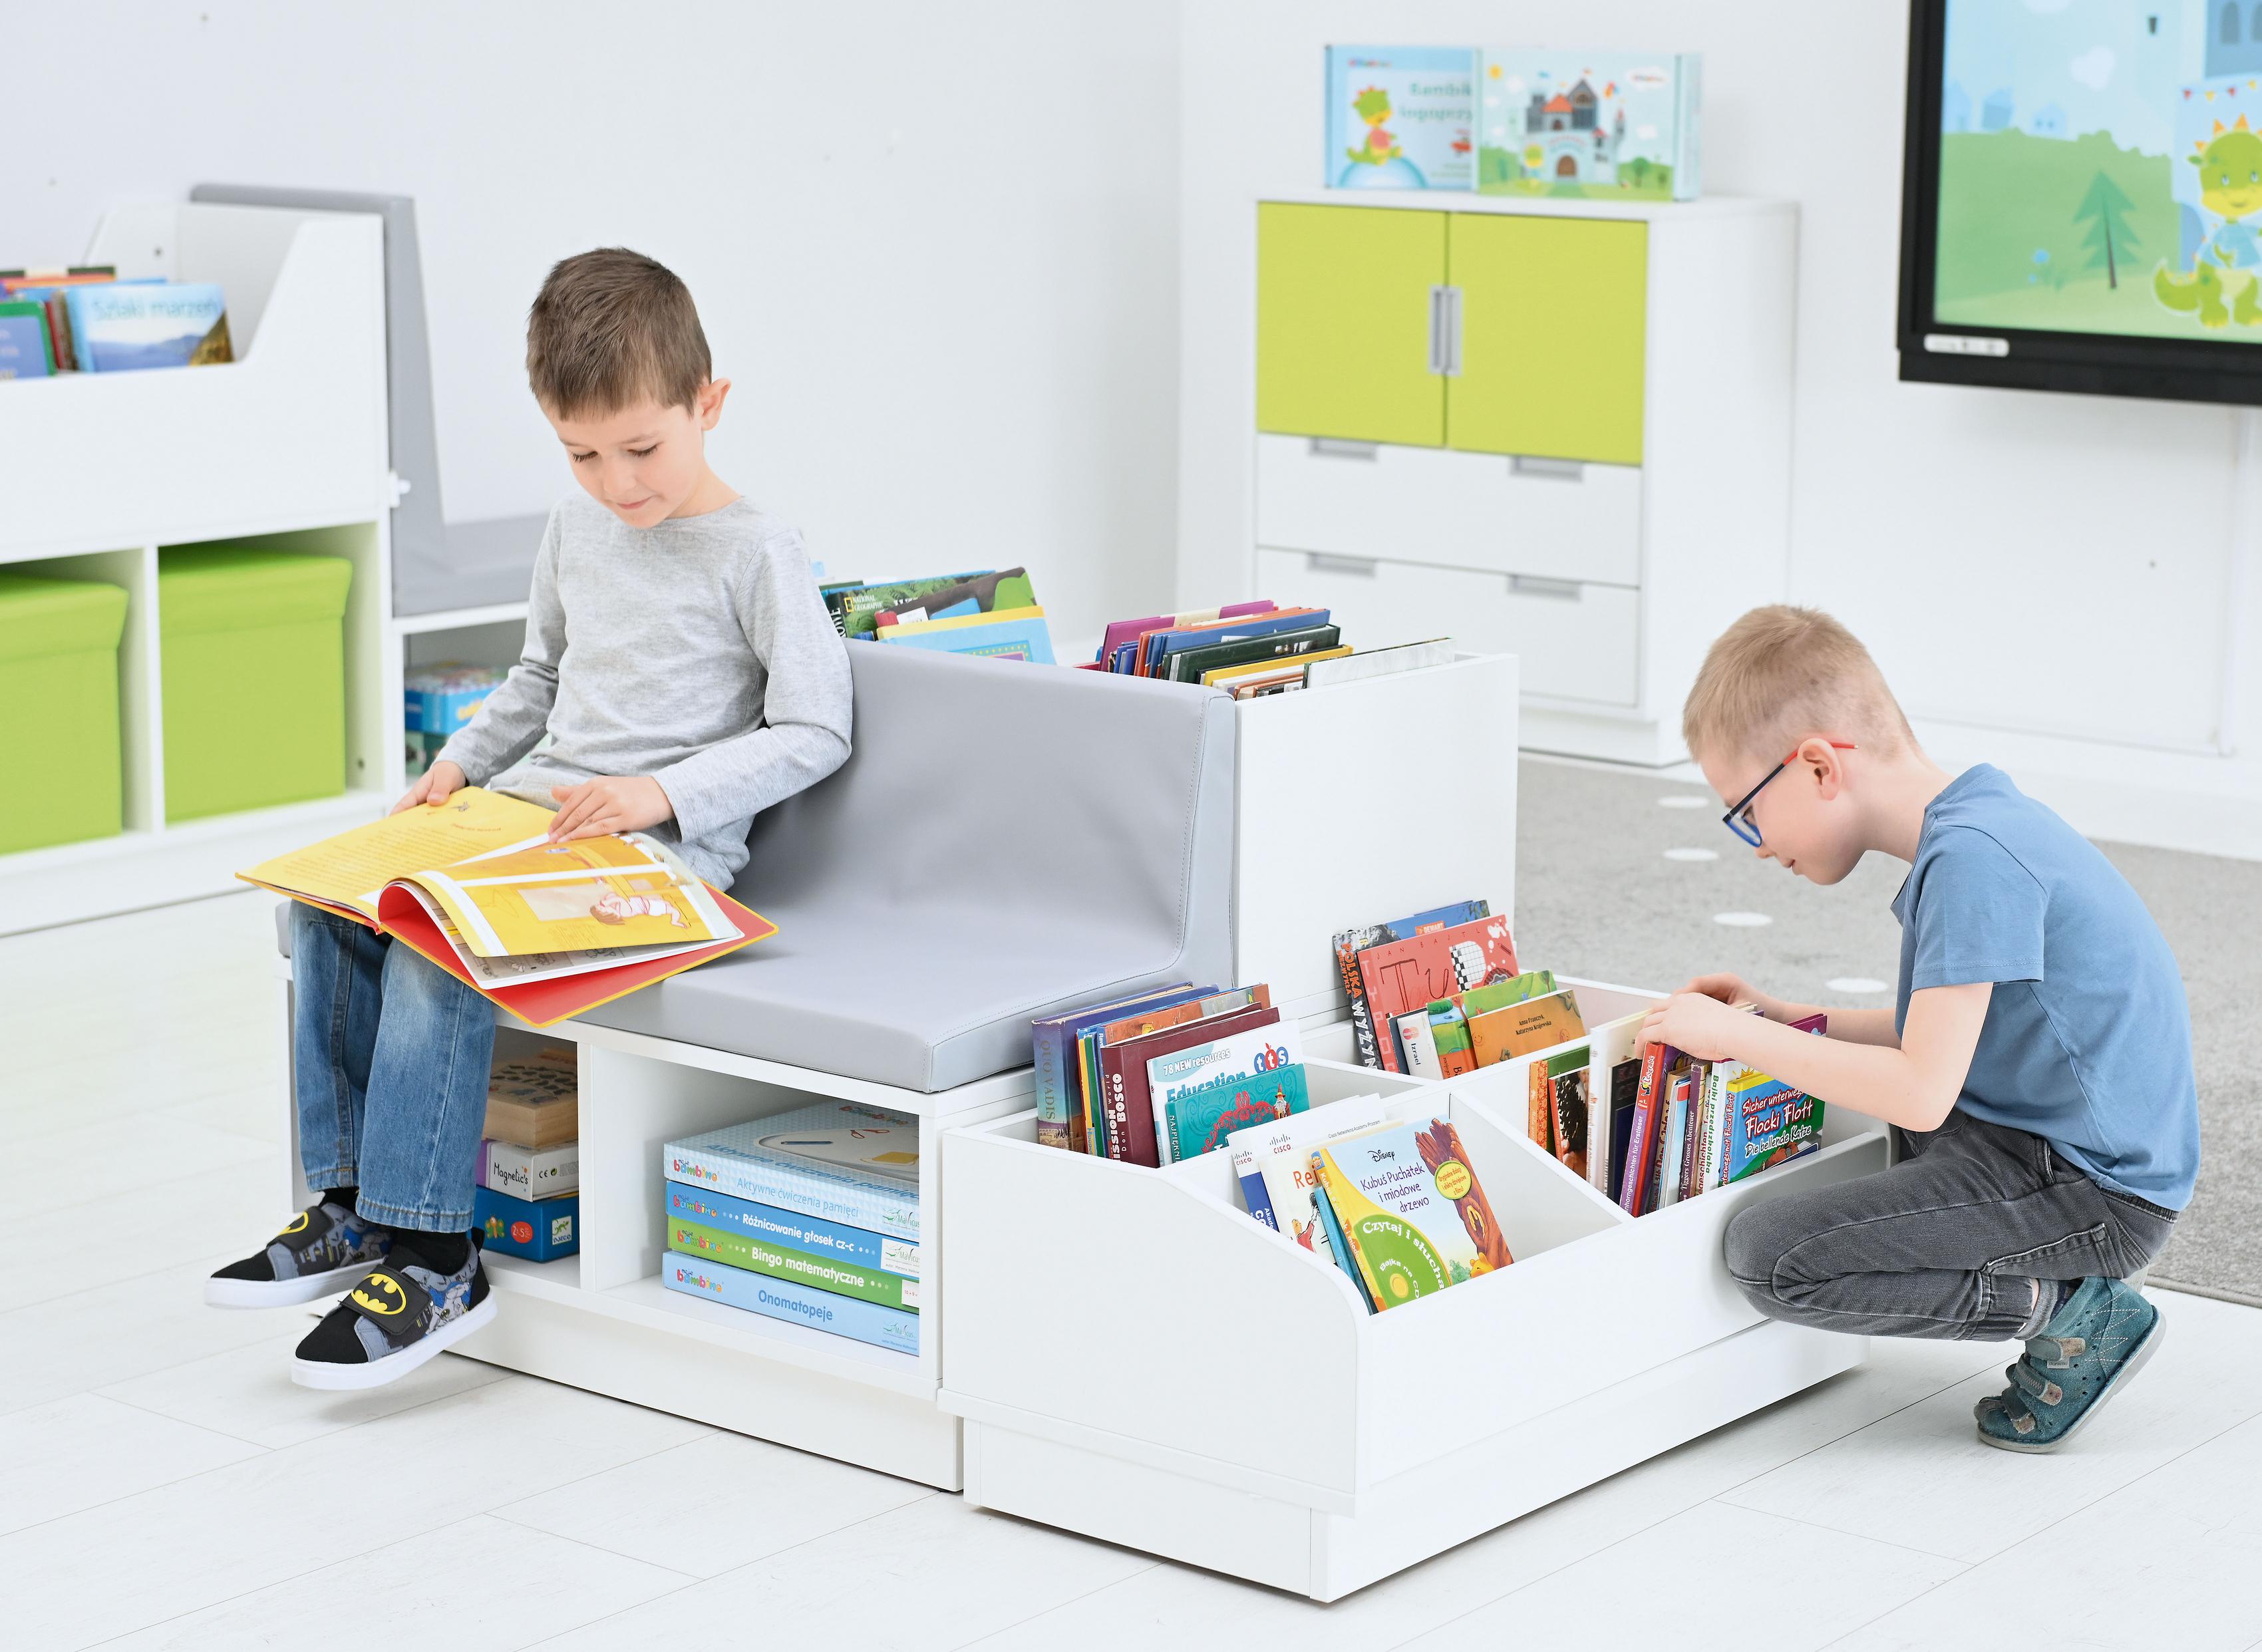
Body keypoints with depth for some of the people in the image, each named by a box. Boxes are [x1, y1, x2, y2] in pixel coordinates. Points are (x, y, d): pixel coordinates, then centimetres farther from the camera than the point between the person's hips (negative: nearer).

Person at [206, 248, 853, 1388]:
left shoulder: (756, 555, -8)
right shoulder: (575, 531, 14)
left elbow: (814, 733, -11)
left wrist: (663, 791, -20)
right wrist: (462, 760, 11)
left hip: (666, 842, -8)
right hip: (535, 808, 8)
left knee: (438, 943, -29)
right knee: (330, 904, -12)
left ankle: (432, 1261, -22)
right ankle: (354, 1203, -4)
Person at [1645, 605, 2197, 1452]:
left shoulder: (1974, 857, -22)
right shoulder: (1979, 826, 9)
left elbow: (1922, 1092, -26)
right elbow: (1949, 1039, 20)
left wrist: (1736, 1036, -15)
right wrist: (1788, 1021, 12)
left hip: (2088, 1188, -10)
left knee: (1768, 1257, -16)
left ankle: (2069, 1310, -6)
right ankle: (2059, 1278, 12)